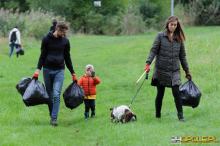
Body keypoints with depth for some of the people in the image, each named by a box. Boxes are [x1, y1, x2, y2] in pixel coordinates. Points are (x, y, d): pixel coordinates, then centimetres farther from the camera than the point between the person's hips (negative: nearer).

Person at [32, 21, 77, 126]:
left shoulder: (65, 41, 5)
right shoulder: (47, 39, -1)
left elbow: (67, 58, 12)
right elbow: (42, 55, 2)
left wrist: (73, 73, 14)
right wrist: (38, 69, -9)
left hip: (59, 71, 0)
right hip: (47, 70, 0)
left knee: (56, 95, -12)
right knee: (49, 95, 5)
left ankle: (54, 118, -11)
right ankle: (52, 115, 17)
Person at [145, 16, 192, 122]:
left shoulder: (179, 38, 8)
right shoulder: (160, 36, 0)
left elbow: (182, 56, 14)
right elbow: (153, 50, -5)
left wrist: (187, 71, 15)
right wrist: (148, 63, -18)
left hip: (174, 70, 1)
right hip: (161, 69, -1)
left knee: (176, 92, -10)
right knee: (160, 93, 6)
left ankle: (180, 116, -3)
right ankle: (158, 116, 19)